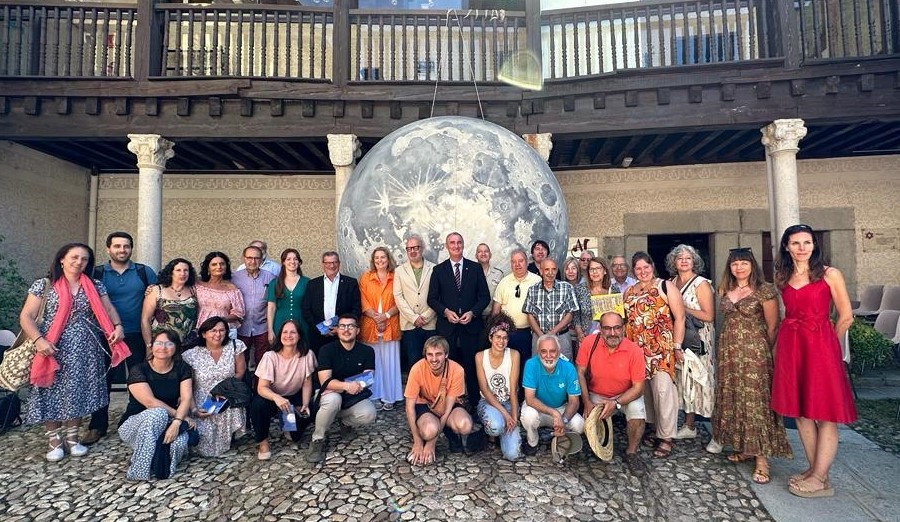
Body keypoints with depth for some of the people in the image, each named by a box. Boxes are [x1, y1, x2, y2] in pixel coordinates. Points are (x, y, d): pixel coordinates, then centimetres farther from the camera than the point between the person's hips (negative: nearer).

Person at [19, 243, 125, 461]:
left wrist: (118, 326, -14)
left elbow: (108, 309, 6)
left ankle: (72, 438, 20)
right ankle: (54, 441, 17)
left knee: (78, 392, 7)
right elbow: (26, 317, -4)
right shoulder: (44, 285, -1)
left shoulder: (95, 287, 6)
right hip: (53, 348, -2)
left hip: (85, 349, 2)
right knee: (52, 393, 2)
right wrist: (38, 340, -18)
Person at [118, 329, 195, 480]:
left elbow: (186, 398, -11)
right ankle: (139, 471, -22)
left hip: (168, 422, 2)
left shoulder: (182, 368, -2)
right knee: (158, 414, -36)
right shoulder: (139, 370, -11)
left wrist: (177, 421, -29)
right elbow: (150, 402, -20)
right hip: (135, 424, -2)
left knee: (179, 443, -32)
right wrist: (181, 416, -19)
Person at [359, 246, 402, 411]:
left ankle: (389, 397, 12)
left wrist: (386, 315, -12)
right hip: (370, 326, 1)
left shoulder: (396, 278, 4)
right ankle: (375, 396, 14)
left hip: (390, 326, 0)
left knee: (390, 362, 2)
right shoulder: (365, 277, 7)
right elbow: (363, 302, 1)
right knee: (372, 362, 4)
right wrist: (375, 317, -11)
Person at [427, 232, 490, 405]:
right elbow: (432, 298, 5)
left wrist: (472, 312, -8)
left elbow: (485, 296, 6)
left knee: (471, 365, 2)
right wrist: (445, 311, -11)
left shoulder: (475, 268, 6)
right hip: (447, 325, 0)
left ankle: (474, 402, 13)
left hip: (471, 324, 0)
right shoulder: (438, 270, 6)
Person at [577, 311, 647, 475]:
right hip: (596, 396, 1)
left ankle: (631, 453, -2)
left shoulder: (634, 351, -21)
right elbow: (580, 373, -9)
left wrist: (615, 404, -29)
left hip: (626, 395, -1)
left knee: (637, 410, -29)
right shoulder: (589, 343, -18)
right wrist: (587, 402, -17)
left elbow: (638, 387, -17)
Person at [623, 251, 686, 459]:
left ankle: (667, 437, 3)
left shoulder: (666, 287, -2)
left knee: (663, 389, -7)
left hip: (662, 348, -5)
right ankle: (654, 429, 23)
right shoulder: (629, 292, 14)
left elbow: (679, 317, -4)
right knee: (644, 390, 9)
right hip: (637, 349, 5)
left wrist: (677, 346, -9)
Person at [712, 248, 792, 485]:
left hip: (754, 352, -6)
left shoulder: (764, 291, -7)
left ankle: (761, 457, 1)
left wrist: (769, 354, -3)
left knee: (755, 400, -6)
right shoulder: (725, 291, 10)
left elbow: (772, 326, -5)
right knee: (732, 398, 9)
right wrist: (724, 348, 13)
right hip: (728, 352, 6)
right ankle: (743, 448, 22)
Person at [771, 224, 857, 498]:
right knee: (800, 412, 10)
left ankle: (820, 479, 6)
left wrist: (825, 344, 7)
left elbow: (846, 317, 0)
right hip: (790, 348, 5)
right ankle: (814, 469, 22)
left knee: (824, 414, -1)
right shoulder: (782, 278, 10)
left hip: (820, 345, -5)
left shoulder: (830, 275, -3)